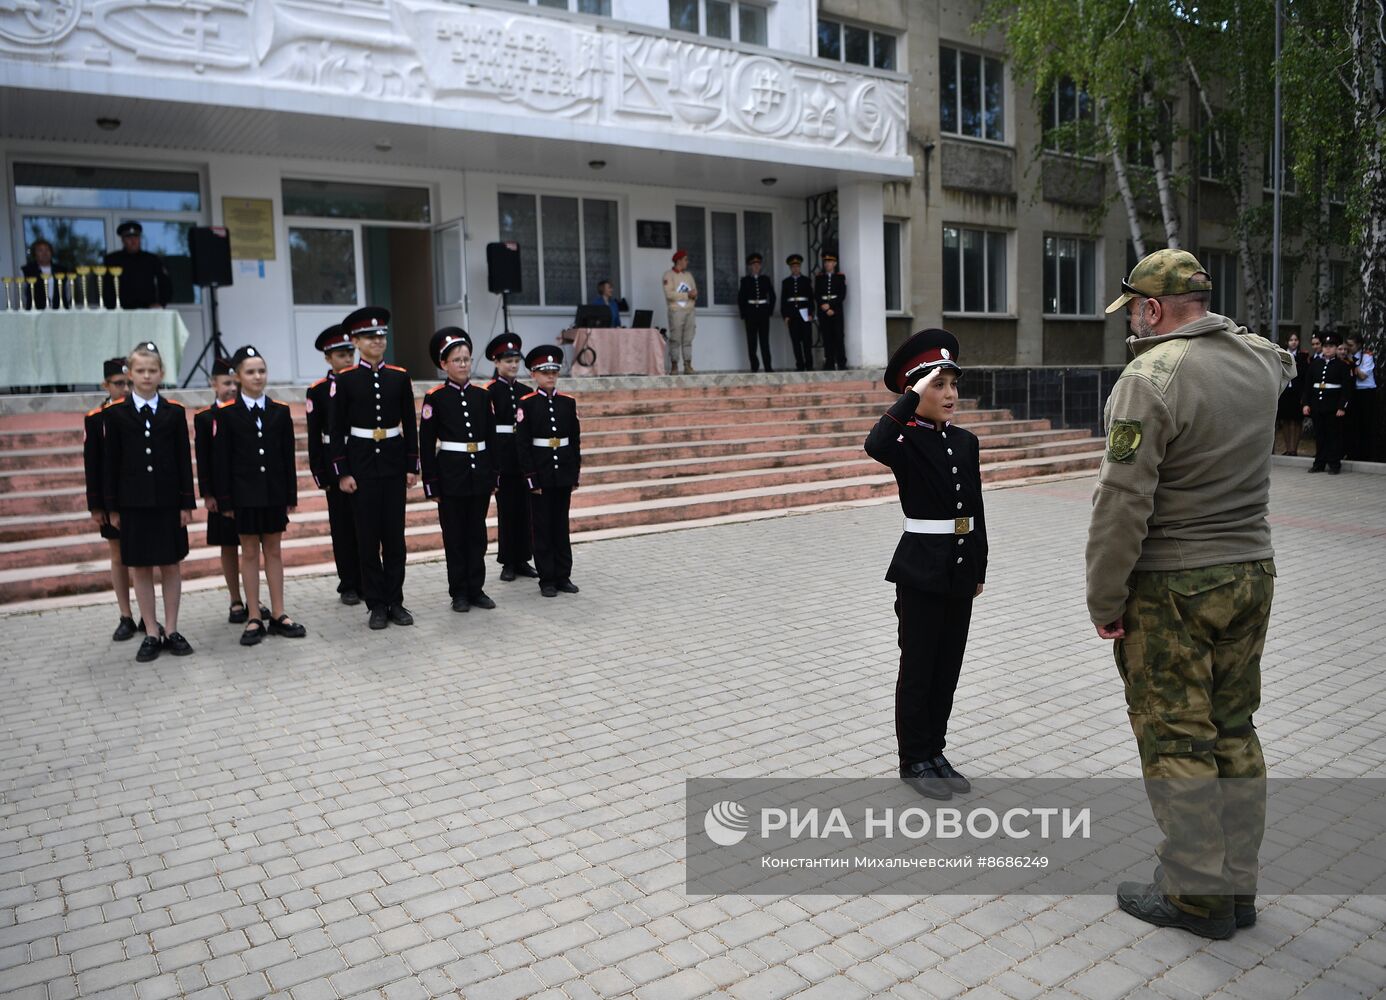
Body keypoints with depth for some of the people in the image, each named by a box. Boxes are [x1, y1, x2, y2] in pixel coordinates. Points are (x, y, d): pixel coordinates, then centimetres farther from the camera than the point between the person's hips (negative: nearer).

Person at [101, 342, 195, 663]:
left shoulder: (174, 412, 2)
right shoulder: (116, 413, 0)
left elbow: (184, 459, 2)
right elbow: (110, 462, 1)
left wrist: (187, 502, -2)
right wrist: (112, 507, -1)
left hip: (168, 500, 0)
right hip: (133, 501, 0)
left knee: (171, 565, 5)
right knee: (140, 568, 5)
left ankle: (171, 630, 15)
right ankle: (152, 633, 13)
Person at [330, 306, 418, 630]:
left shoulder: (400, 377, 4)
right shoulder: (346, 379, -2)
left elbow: (410, 425, 6)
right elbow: (337, 429, -2)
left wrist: (412, 466, 2)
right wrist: (342, 472, -7)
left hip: (394, 462, 2)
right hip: (361, 463, -2)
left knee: (395, 533, 5)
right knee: (368, 536, 2)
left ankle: (396, 602, 14)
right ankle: (377, 605, 11)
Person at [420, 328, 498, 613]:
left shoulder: (482, 395, 6)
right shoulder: (435, 397, -5)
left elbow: (492, 437, 10)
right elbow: (426, 443, -5)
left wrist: (493, 475, 7)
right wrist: (431, 483, -8)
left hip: (480, 474, 4)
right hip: (451, 475, -3)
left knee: (477, 533, 9)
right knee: (455, 534, 4)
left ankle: (476, 589, 17)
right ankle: (459, 592, 13)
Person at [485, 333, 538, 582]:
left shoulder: (526, 391, 10)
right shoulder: (489, 392, -4)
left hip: (524, 458, 4)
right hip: (502, 459, -4)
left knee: (525, 509, 7)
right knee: (506, 510, 2)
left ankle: (522, 560, 17)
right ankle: (508, 563, 11)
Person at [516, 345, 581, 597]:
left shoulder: (568, 402, 5)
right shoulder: (526, 404, -5)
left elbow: (575, 440, 8)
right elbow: (522, 444, -7)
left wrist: (575, 474, 4)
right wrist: (531, 478, -11)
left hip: (563, 474, 3)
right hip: (540, 474, -3)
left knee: (561, 525, 10)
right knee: (542, 527, 4)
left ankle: (563, 575, 17)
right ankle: (547, 579, 11)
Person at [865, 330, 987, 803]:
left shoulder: (966, 442, 8)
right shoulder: (907, 441, -10)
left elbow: (976, 512, 13)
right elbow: (874, 445, -37)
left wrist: (979, 570, 14)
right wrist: (912, 397, -29)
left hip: (960, 569, 6)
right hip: (921, 570, -6)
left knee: (948, 666, 14)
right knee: (918, 669, 5)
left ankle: (935, 752, 28)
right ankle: (914, 761, 19)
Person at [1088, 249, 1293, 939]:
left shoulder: (1152, 376, -18)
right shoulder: (1261, 361, 6)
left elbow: (1123, 501, -22)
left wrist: (1104, 602, -13)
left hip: (1171, 588, -8)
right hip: (1251, 572, 8)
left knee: (1176, 741, 3)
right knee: (1234, 733, 15)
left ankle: (1198, 896, 13)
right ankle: (1238, 887, 26)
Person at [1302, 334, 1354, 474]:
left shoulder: (1343, 365, -1)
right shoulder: (1314, 363, 10)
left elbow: (1347, 387, -5)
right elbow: (1308, 384, 12)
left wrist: (1342, 407, -11)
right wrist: (1305, 403, 4)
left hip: (1333, 407, -4)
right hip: (1317, 406, 4)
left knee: (1334, 435, 1)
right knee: (1319, 435, 8)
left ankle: (1334, 464, 7)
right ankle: (1319, 463, 16)